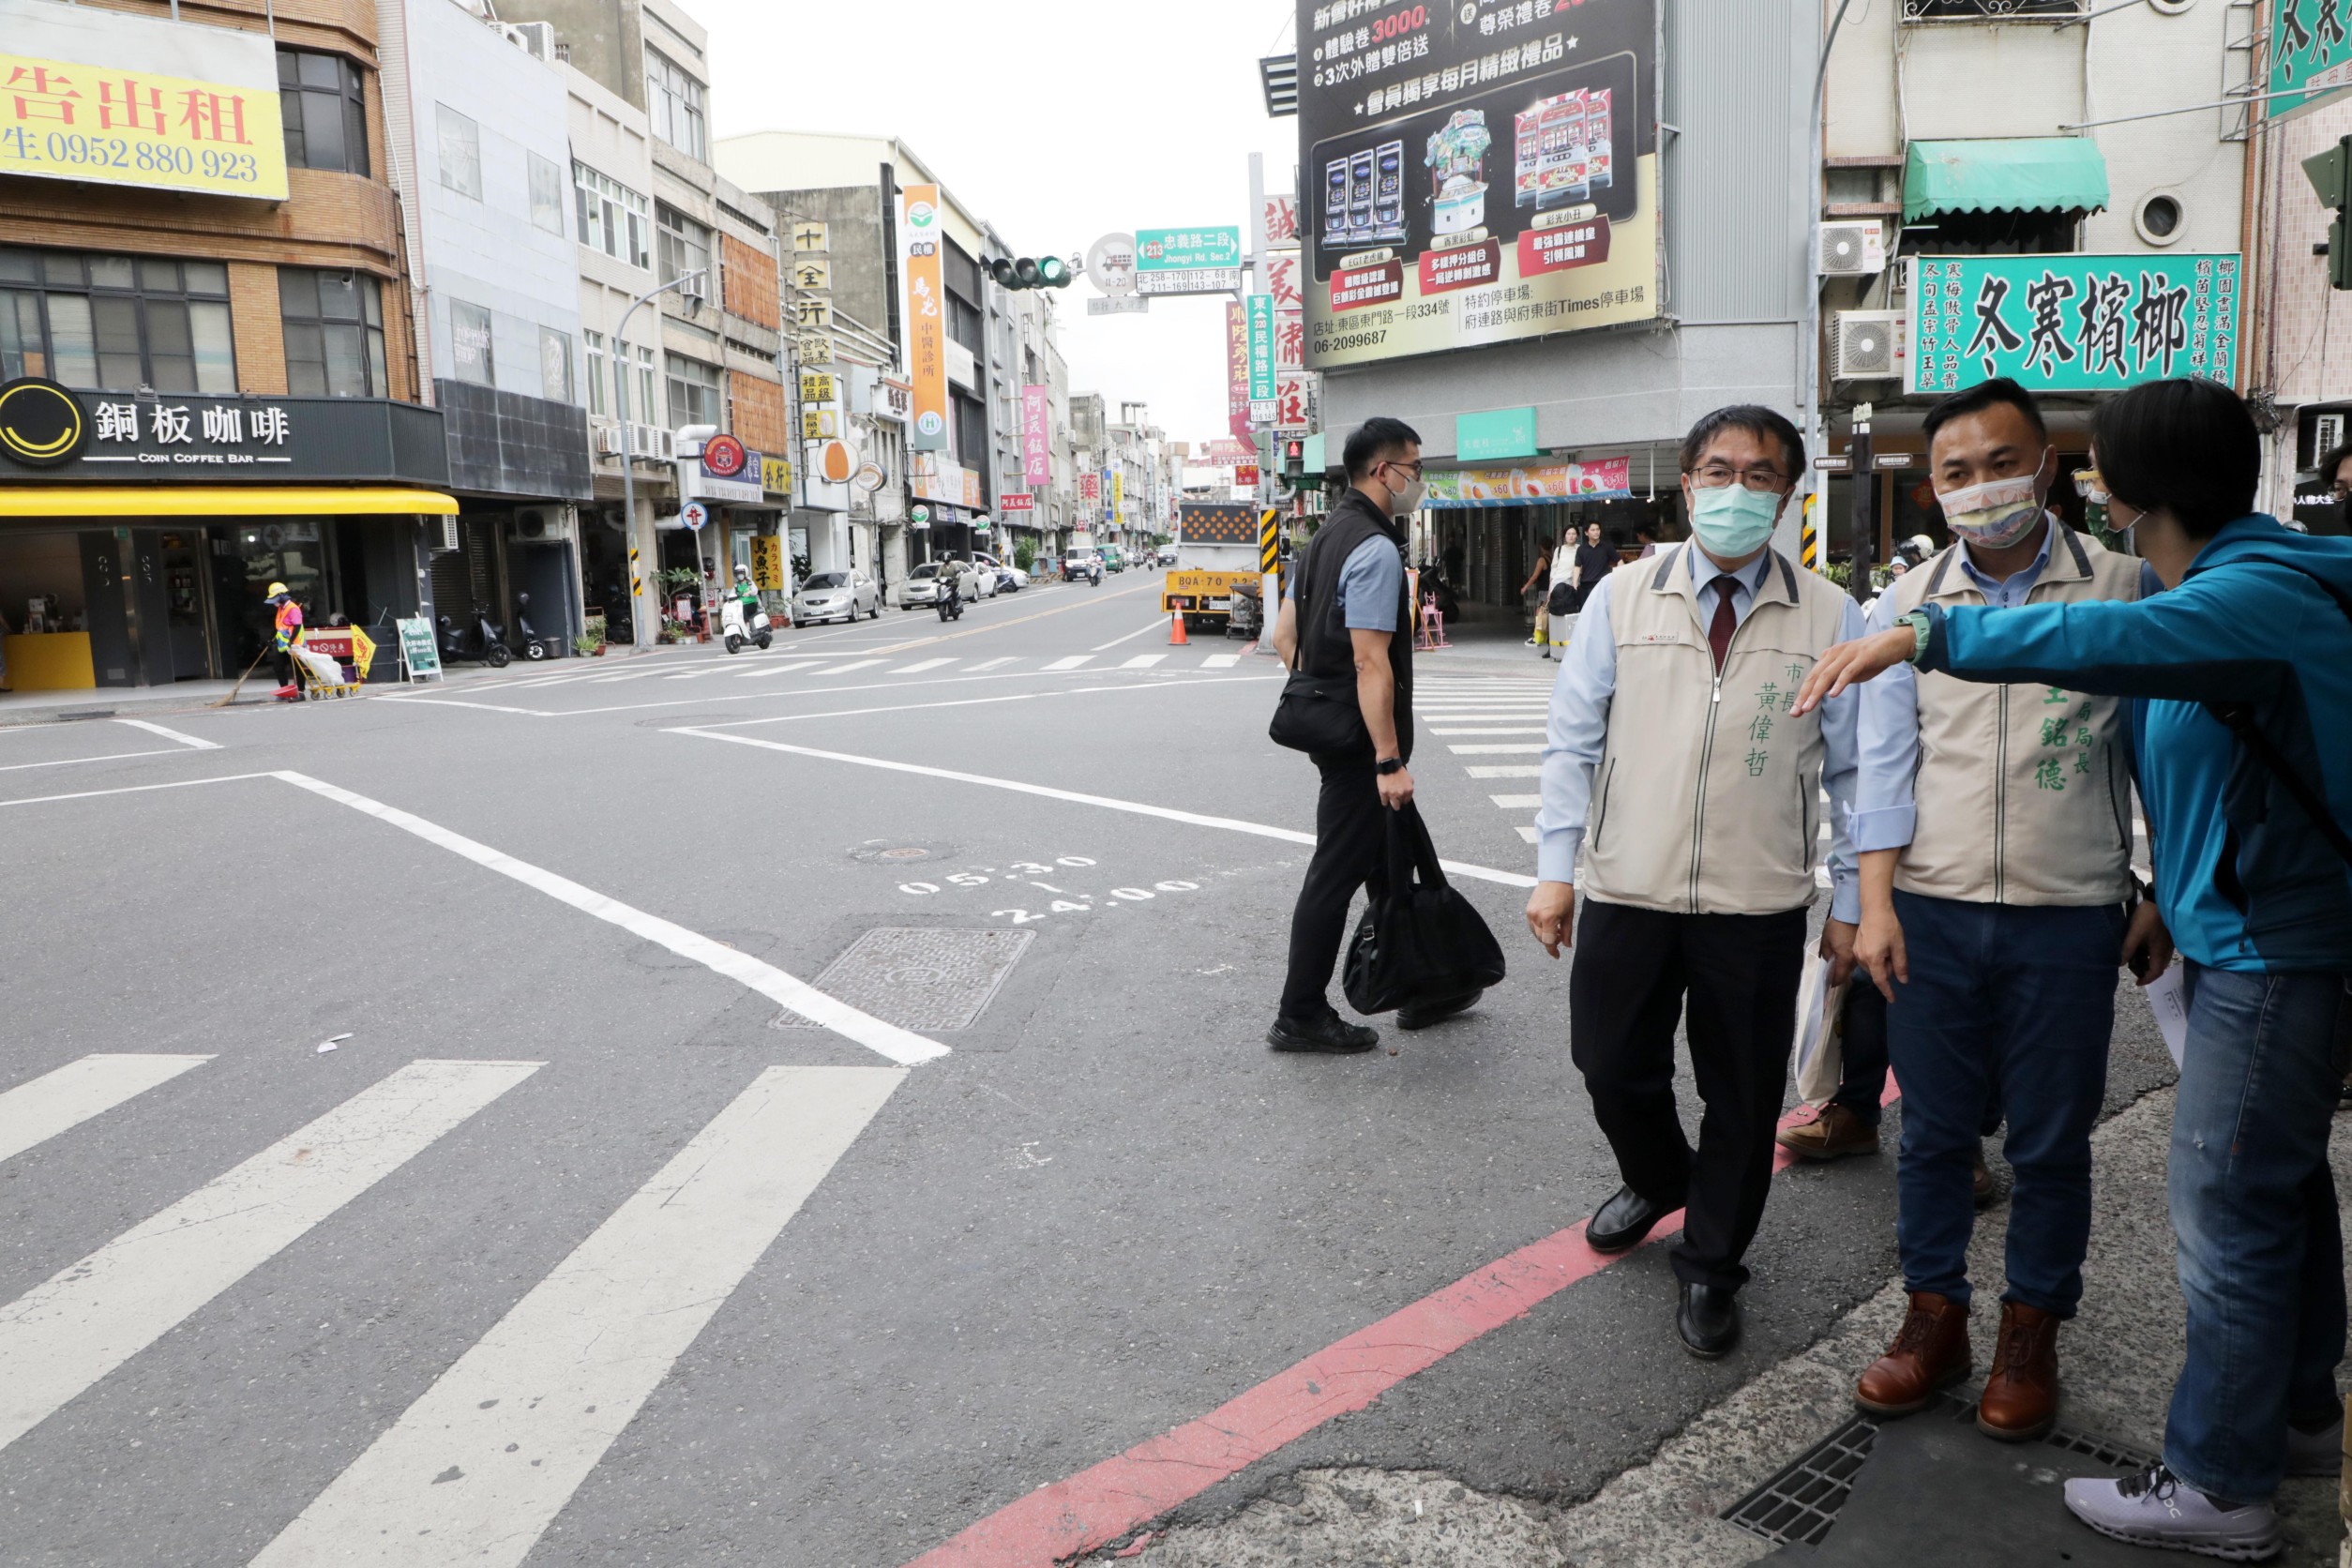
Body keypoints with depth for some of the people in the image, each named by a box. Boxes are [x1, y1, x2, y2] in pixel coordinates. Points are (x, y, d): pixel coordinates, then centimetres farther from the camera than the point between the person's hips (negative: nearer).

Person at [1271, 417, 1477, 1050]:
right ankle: (1300, 1017, 10)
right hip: (1362, 739, -10)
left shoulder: (1325, 537, 13)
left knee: (1391, 861, 19)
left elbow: (1285, 633, 18)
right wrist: (1390, 760, -24)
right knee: (1337, 873, -1)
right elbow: (1371, 661, -24)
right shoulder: (1376, 549, -18)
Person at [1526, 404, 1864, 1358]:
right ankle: (1657, 1181, 47)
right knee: (1614, 1072, 13)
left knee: (1743, 1098, 11)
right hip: (1626, 894, 1)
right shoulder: (1622, 597, 1)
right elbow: (1574, 741, 2)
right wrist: (1554, 868, -3)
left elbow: (1852, 771, 3)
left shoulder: (1828, 617, -1)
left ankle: (1710, 1268, 33)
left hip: (1759, 910, -1)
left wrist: (1850, 904, 3)